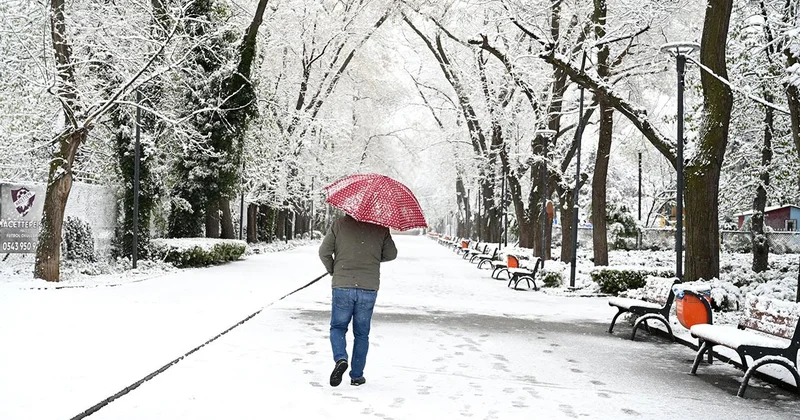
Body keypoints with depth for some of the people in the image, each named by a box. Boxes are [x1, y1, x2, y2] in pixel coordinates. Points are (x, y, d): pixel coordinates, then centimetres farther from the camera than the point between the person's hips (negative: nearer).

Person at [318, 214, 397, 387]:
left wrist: (332, 270, 16)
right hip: (369, 288, 1)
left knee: (338, 327, 15)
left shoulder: (340, 224, -3)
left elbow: (324, 252, -2)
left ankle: (340, 358, -11)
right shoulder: (380, 228, 0)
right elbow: (391, 254, 7)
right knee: (361, 333, 13)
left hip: (342, 286, -1)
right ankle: (357, 375, 15)